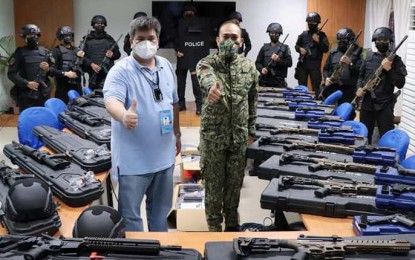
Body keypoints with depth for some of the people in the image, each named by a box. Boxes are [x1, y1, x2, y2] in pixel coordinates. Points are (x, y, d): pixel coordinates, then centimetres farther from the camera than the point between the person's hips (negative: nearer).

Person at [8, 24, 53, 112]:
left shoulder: (45, 52, 9)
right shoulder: (20, 52, -1)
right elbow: (11, 74, -5)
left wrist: (48, 69, -10)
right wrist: (27, 83, -16)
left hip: (43, 94, 3)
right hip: (26, 95, -3)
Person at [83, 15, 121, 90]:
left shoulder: (109, 39, 11)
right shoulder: (88, 39, 8)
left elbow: (118, 54, 14)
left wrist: (113, 55, -8)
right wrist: (91, 64, -13)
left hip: (108, 73, 0)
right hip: (93, 75, 0)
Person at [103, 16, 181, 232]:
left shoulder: (167, 67, 7)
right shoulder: (121, 70, -14)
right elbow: (111, 100, -31)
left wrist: (177, 133, 20)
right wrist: (124, 116, -52)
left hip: (164, 154, 6)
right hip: (134, 158, -6)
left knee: (161, 208, 22)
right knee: (130, 213, 4)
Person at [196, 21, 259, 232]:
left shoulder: (249, 67, 4)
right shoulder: (207, 63, -9)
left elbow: (252, 101, 11)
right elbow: (206, 79, -35)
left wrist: (251, 130, 10)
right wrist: (212, 87, -58)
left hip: (239, 136, 3)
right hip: (213, 136, -3)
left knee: (235, 183, 14)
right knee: (213, 184, 7)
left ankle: (231, 223, 33)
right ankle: (214, 227, 24)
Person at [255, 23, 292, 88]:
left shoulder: (285, 48, 6)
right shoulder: (264, 48, 13)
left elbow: (289, 63, -1)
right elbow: (258, 62, 11)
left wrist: (279, 60, -16)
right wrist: (261, 69, -10)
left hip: (279, 81, -2)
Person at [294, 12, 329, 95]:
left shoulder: (321, 35, 3)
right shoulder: (303, 34, 12)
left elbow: (325, 49, -3)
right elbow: (296, 45, 18)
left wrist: (318, 41, -14)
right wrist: (300, 49, -3)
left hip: (315, 64, -3)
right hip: (302, 63, 3)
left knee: (316, 87, -4)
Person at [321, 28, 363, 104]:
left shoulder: (357, 53, -1)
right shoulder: (333, 52, 11)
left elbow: (360, 72, -9)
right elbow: (326, 69, 16)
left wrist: (350, 63, -20)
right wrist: (326, 78, -2)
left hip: (348, 90, -4)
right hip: (332, 88, 4)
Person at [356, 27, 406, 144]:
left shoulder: (395, 60, -2)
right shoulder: (369, 57, 9)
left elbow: (400, 84, -9)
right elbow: (361, 75, 20)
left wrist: (389, 69, -18)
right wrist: (359, 88, 1)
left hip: (385, 105, -4)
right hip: (367, 102, 4)